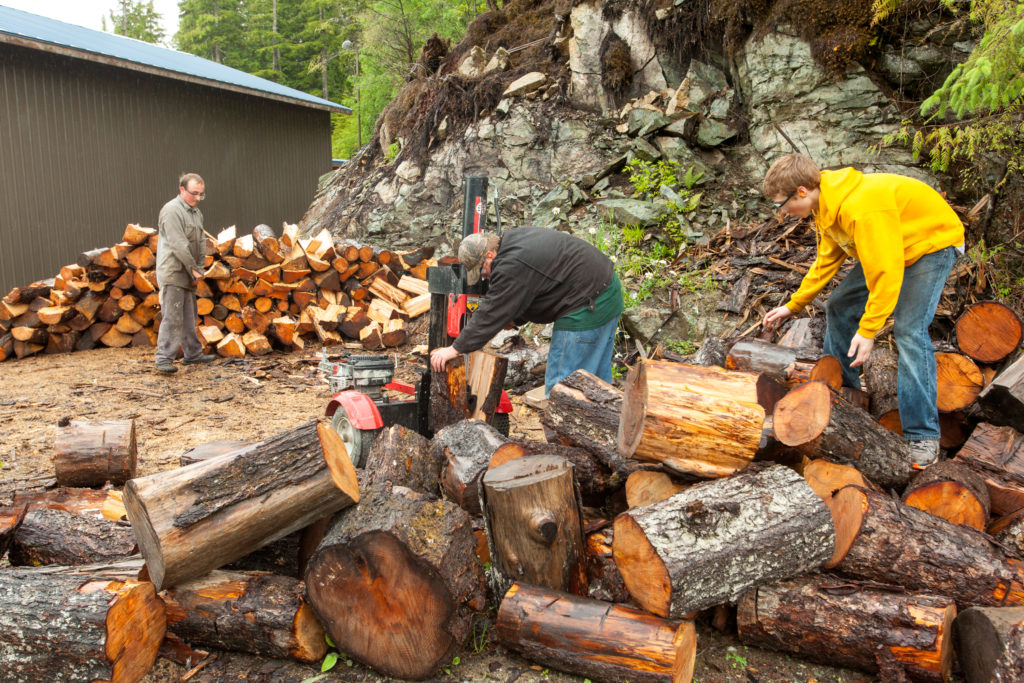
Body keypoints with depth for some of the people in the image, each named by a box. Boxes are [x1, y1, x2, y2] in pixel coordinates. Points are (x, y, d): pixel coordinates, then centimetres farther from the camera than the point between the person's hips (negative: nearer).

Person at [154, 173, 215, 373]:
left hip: (188, 274, 9)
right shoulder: (172, 210, -14)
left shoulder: (196, 212, 16)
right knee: (172, 317, -11)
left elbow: (201, 242, 15)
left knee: (188, 316, 16)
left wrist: (198, 269, 4)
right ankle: (164, 359, -9)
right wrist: (193, 269, -15)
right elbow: (178, 244, -19)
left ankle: (193, 353, 25)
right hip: (172, 273, -9)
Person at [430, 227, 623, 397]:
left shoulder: (511, 268, -23)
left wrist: (456, 349, -13)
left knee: (561, 384, -3)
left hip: (589, 307, -11)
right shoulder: (512, 239, 9)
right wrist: (513, 320, 11)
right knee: (597, 374, 22)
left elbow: (491, 313, -19)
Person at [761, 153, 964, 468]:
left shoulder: (861, 208, -37)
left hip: (932, 242, -9)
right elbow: (827, 260, 6)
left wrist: (868, 330, -31)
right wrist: (792, 306, 8)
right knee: (840, 307, 8)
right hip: (886, 246, 9)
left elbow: (887, 271, -35)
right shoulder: (827, 204, -6)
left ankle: (923, 436, -13)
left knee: (909, 330, -20)